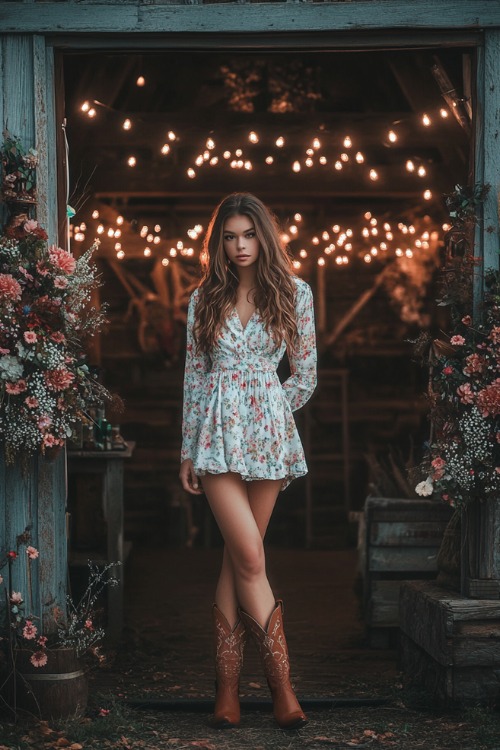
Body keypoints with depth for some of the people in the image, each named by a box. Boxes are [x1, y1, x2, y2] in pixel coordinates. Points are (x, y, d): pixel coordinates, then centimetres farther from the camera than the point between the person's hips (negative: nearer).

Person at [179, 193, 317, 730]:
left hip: (269, 433, 1)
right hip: (217, 434, 0)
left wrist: (265, 412, 9)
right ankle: (281, 682, -6)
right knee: (250, 557, -11)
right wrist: (187, 450, 7)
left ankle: (228, 686, 5)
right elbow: (194, 377, 9)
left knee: (237, 557, 1)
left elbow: (306, 375, 10)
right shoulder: (204, 299, 8)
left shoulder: (294, 294, 6)